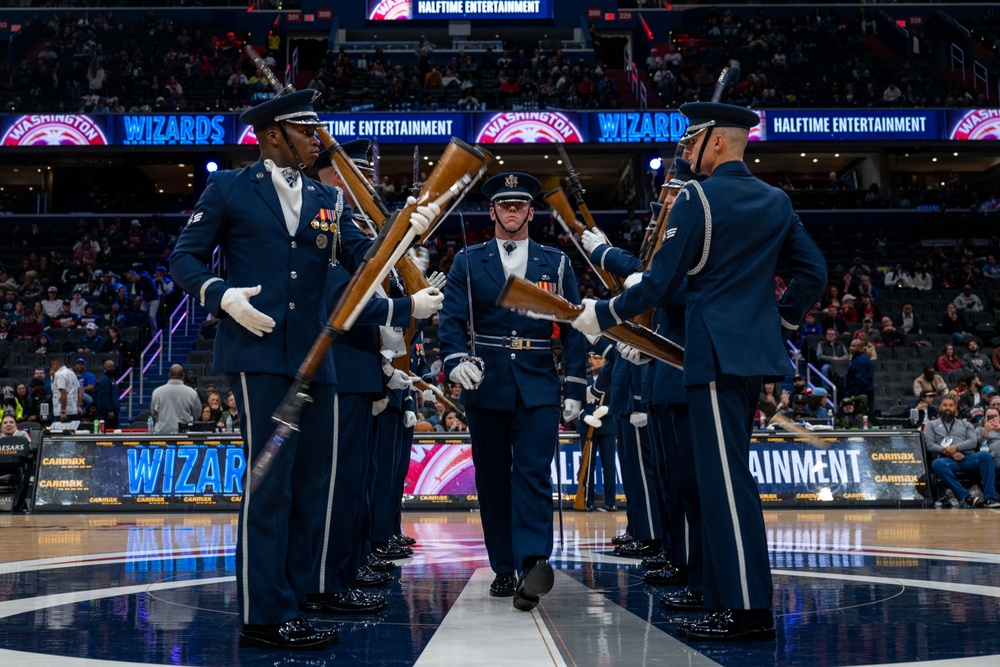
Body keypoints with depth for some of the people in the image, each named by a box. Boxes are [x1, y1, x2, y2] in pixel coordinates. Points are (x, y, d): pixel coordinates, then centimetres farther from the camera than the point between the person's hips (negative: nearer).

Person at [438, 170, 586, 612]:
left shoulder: (556, 263, 10)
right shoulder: (468, 262, 10)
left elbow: (573, 329, 8)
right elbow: (450, 318, 1)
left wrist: (575, 389, 0)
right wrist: (455, 360, -19)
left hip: (538, 387, -1)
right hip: (485, 385, 1)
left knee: (533, 473, -14)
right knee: (492, 479, 5)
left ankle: (533, 563, -23)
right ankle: (504, 569, 14)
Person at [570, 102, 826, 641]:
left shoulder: (697, 198, -9)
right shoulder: (776, 201, 13)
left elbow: (660, 282, -10)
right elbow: (812, 272, 15)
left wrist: (601, 315, 2)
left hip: (717, 352, -8)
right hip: (757, 351, 8)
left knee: (726, 478, -8)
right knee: (721, 474, 14)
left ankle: (750, 610, -7)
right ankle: (725, 596, 21)